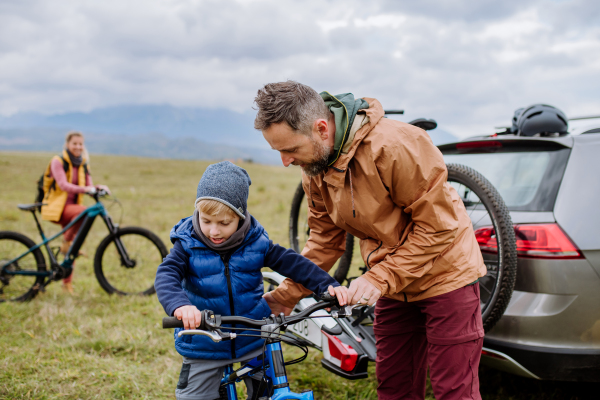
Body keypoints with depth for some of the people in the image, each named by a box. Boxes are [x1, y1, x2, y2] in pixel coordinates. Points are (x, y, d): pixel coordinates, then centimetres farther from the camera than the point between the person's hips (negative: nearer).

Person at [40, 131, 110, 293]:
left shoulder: (83, 164, 10)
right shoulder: (58, 161, -9)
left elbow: (89, 186, 0)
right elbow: (63, 185, -22)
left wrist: (99, 187, -23)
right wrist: (84, 189, -38)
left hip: (71, 206, 6)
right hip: (56, 206, -6)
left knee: (70, 248, 4)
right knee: (83, 210, -35)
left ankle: (67, 283, 13)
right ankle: (66, 242, -18)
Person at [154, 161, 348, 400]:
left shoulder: (256, 242, -8)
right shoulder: (188, 245, -12)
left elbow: (292, 263, -4)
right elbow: (166, 275, -25)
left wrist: (327, 285, -15)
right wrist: (179, 304, -46)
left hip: (253, 337, 2)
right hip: (205, 345, -1)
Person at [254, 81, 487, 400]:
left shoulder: (395, 145, -29)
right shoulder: (314, 168, -6)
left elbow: (436, 225, -24)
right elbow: (324, 239, 4)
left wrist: (379, 278, -26)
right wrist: (285, 296, -3)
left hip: (445, 275, -6)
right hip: (393, 286, 7)